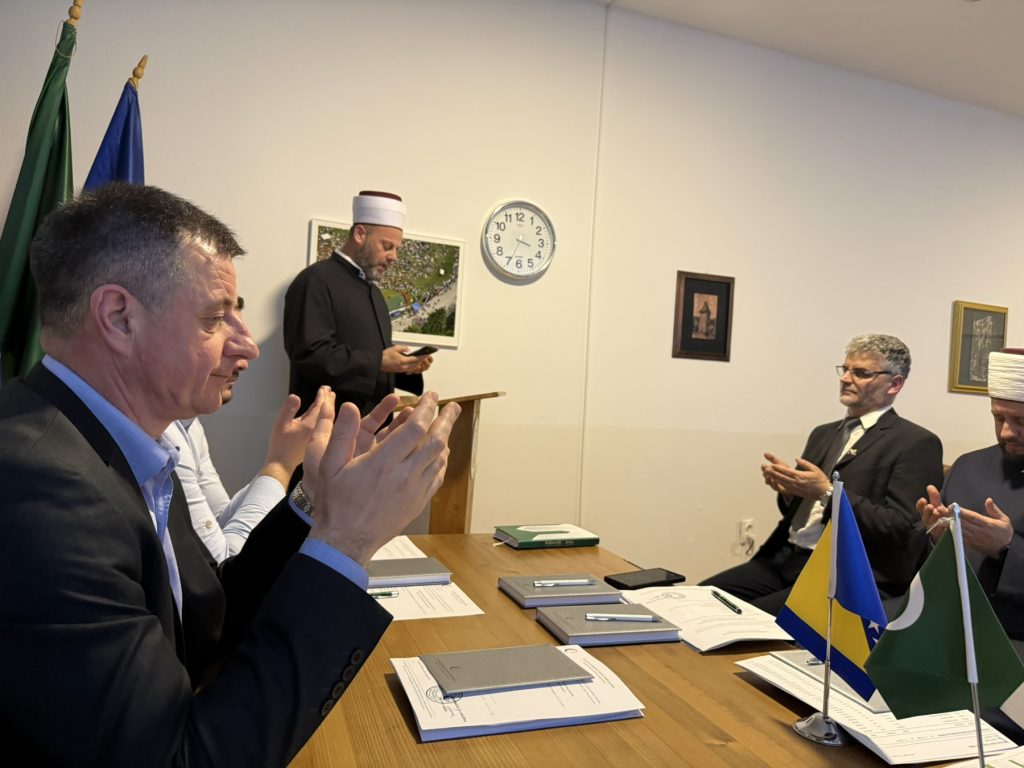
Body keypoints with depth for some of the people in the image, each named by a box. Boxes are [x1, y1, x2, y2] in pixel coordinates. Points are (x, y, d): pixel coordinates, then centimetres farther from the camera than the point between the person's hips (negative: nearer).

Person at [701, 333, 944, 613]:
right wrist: (787, 489, -1)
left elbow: (899, 531, -12)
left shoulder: (917, 443, -2)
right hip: (787, 560, 7)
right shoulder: (823, 433, 19)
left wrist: (828, 492, -18)